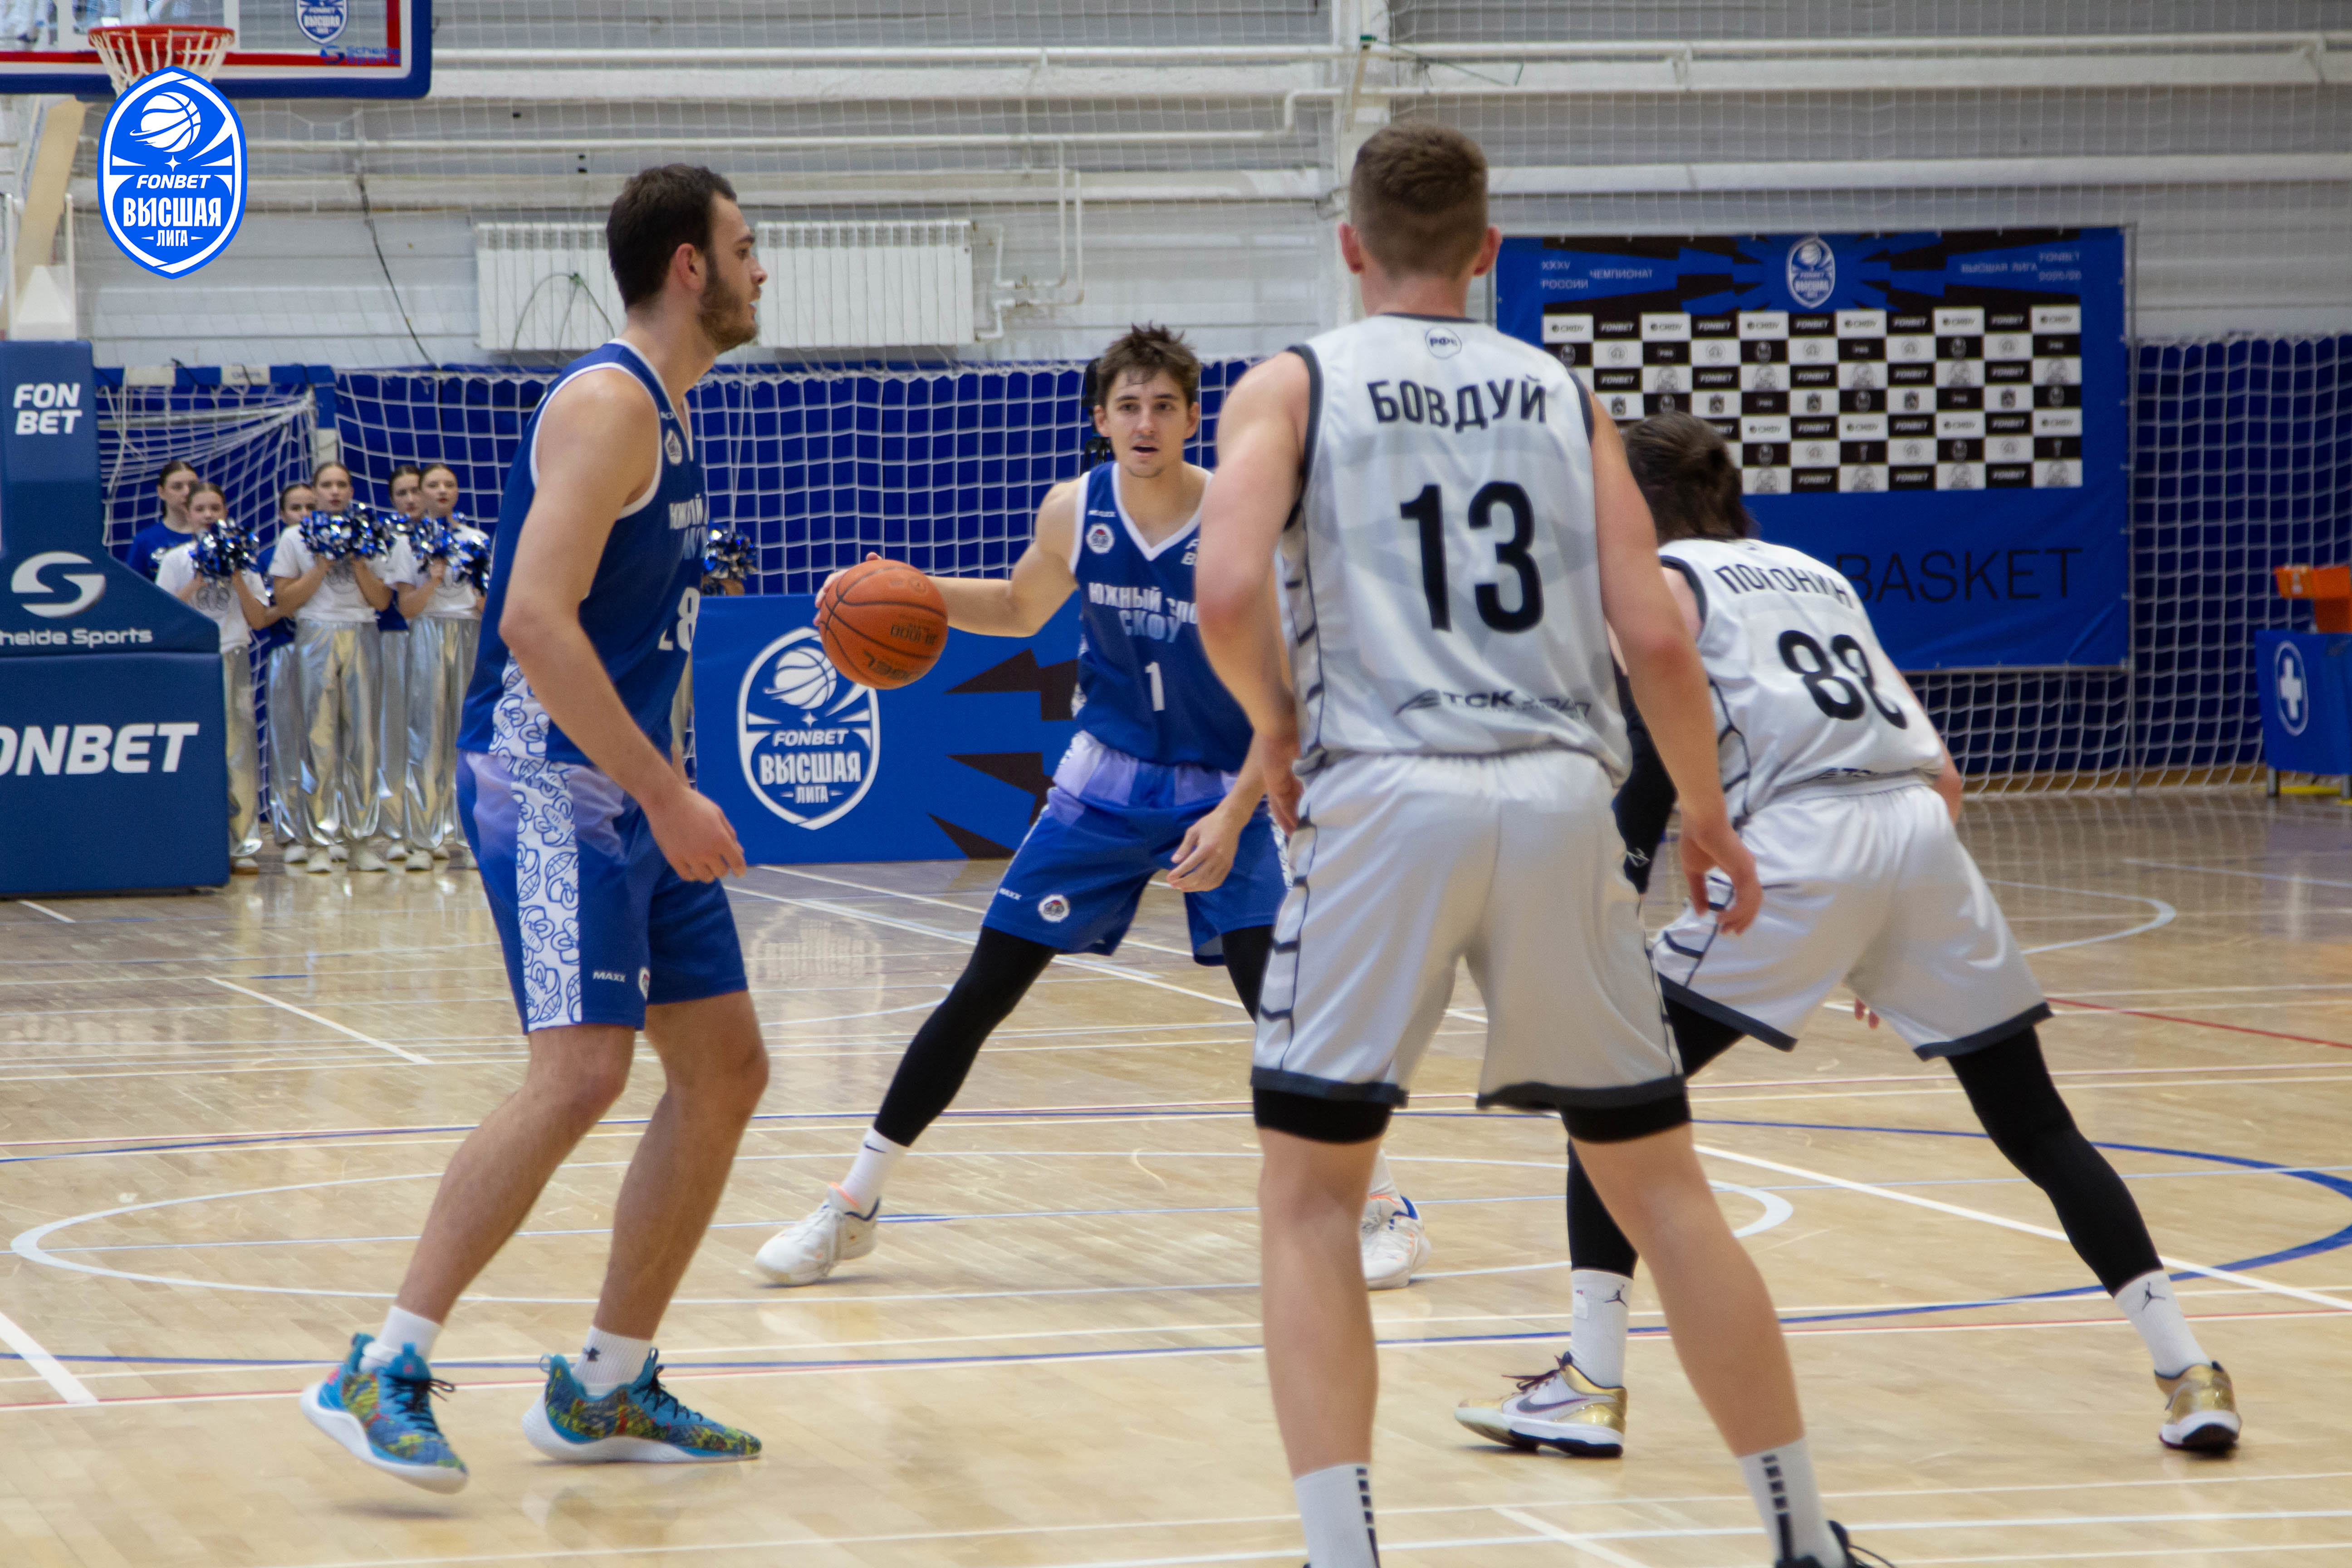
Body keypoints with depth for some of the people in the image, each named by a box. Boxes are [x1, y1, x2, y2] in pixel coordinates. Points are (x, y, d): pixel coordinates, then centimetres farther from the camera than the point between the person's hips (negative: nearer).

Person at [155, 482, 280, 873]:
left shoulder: (242, 557, 9)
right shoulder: (175, 559, 6)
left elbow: (258, 619, 5)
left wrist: (237, 577, -6)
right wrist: (200, 579, -9)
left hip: (233, 660, 1)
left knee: (238, 749, -3)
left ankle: (242, 845, -1)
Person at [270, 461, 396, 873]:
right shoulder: (295, 538, 9)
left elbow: (383, 600, 8)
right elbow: (286, 601, 2)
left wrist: (358, 562, -4)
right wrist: (323, 565, -6)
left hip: (362, 636, 2)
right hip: (317, 635, -2)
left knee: (363, 735, -2)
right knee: (321, 738, -7)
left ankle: (361, 838, 1)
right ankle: (321, 841, -5)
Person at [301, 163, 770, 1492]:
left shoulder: (667, 415, 17)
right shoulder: (608, 406, -14)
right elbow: (535, 619, -24)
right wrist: (667, 796, -25)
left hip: (632, 792, 10)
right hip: (550, 785, -10)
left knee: (728, 1067, 8)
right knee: (583, 1071, -20)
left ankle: (606, 1390, 14)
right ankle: (381, 1374, -17)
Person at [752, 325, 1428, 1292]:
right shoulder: (1074, 512, -7)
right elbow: (1021, 610, 14)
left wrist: (1236, 814, -25)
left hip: (1223, 789, -3)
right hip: (1105, 779, 3)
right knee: (983, 991, 1)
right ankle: (851, 1209, 9)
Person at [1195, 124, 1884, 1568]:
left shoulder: (1293, 388, 8)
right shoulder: (1562, 395, 15)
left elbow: (1230, 595, -10)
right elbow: (1654, 635, 5)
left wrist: (1276, 724, 9)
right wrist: (1708, 814, 19)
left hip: (1385, 796, -3)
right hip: (1560, 797, 3)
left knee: (1309, 1194, 7)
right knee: (1660, 1178, 13)